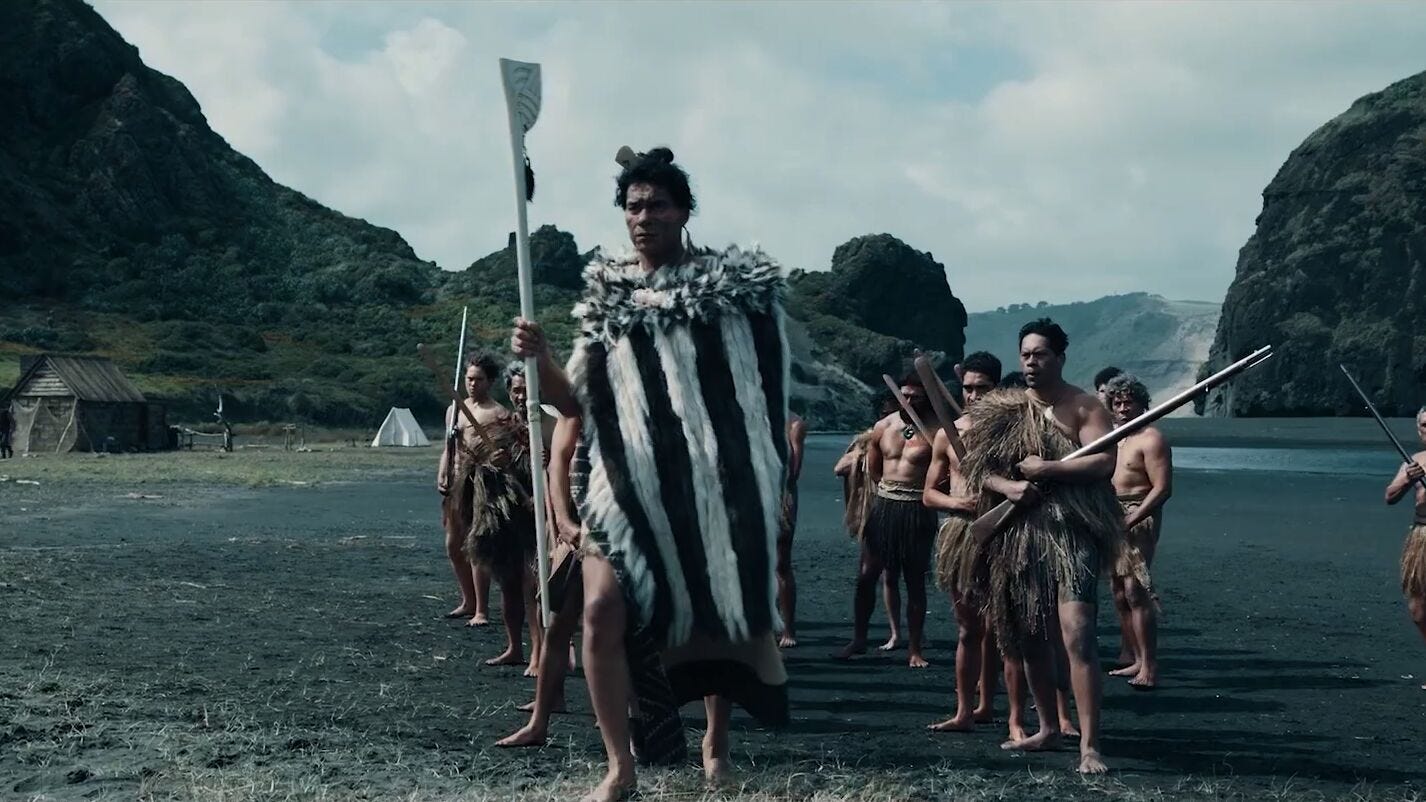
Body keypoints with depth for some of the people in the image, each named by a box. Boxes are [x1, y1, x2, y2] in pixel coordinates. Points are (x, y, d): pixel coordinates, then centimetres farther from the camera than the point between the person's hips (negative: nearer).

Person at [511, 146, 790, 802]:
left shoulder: (728, 281, -1)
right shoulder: (605, 293, 5)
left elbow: (759, 384, 2)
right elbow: (576, 402, 5)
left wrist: (772, 476, -3)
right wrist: (538, 359, -14)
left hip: (716, 477, -1)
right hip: (630, 480, 1)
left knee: (718, 612, 12)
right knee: (603, 611, -13)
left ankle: (715, 743, 35)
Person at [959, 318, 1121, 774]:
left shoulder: (1083, 407, -3)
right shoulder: (1004, 410, 10)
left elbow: (1104, 462, -14)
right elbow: (979, 468, 6)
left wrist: (1045, 470, -17)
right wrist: (1009, 486, -14)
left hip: (1071, 531, -6)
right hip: (1018, 534, 6)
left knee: (1076, 635, -17)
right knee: (1029, 635, 14)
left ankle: (1090, 745, -16)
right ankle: (1048, 729, 30)